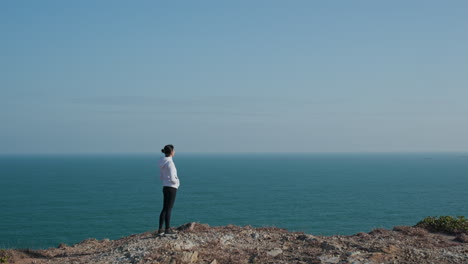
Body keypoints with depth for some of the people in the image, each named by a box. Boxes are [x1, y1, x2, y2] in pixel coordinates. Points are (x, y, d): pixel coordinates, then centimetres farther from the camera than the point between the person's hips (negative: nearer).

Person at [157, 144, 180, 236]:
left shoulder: (163, 163, 8)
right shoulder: (170, 163, -18)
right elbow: (172, 178, -23)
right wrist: (177, 182, -1)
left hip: (165, 187, 8)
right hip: (171, 188, -8)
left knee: (165, 209, 12)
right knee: (169, 209, 0)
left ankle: (160, 229, 13)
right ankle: (167, 230, 7)